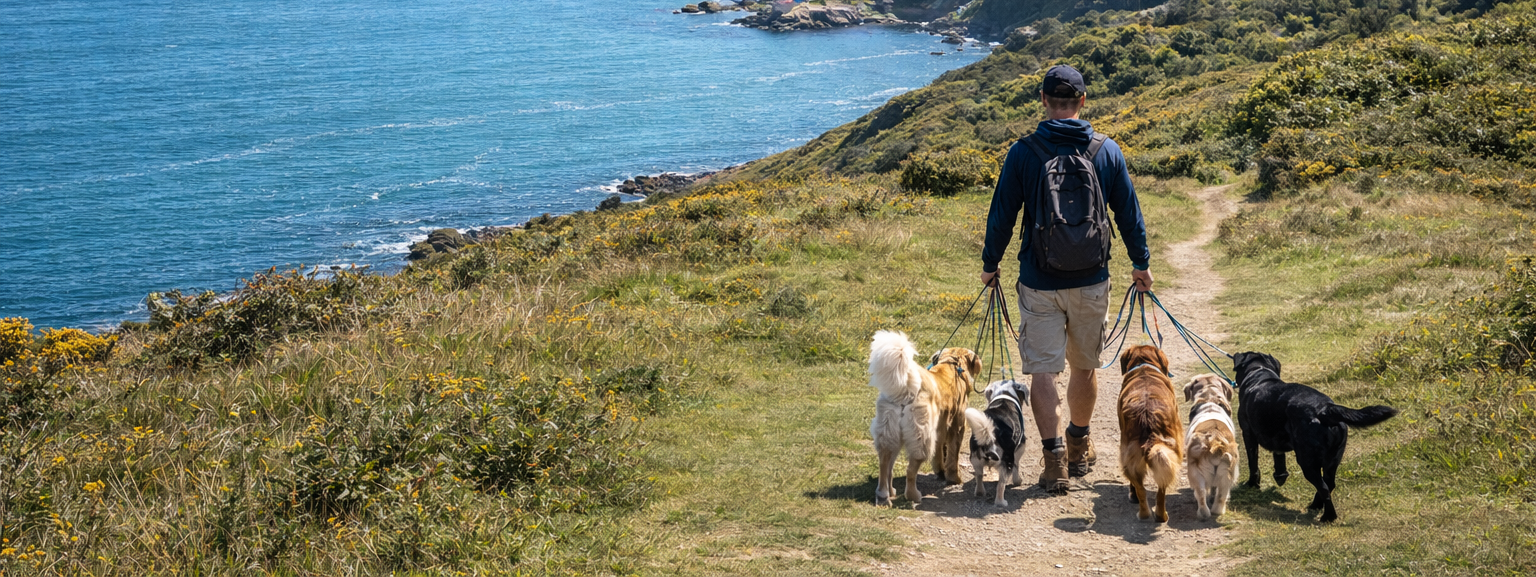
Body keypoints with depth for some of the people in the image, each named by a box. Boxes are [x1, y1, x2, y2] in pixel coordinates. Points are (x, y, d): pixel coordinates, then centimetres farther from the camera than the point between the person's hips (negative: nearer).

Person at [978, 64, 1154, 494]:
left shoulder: (1023, 152, -8)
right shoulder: (1107, 151, -1)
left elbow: (1002, 214, -3)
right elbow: (1129, 213, 6)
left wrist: (990, 263, 11)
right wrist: (1141, 264, 19)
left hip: (1039, 281, -2)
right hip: (1091, 281, 3)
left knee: (1042, 369, 2)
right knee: (1084, 366, 18)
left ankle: (1054, 457, -8)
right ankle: (1080, 448, 33)